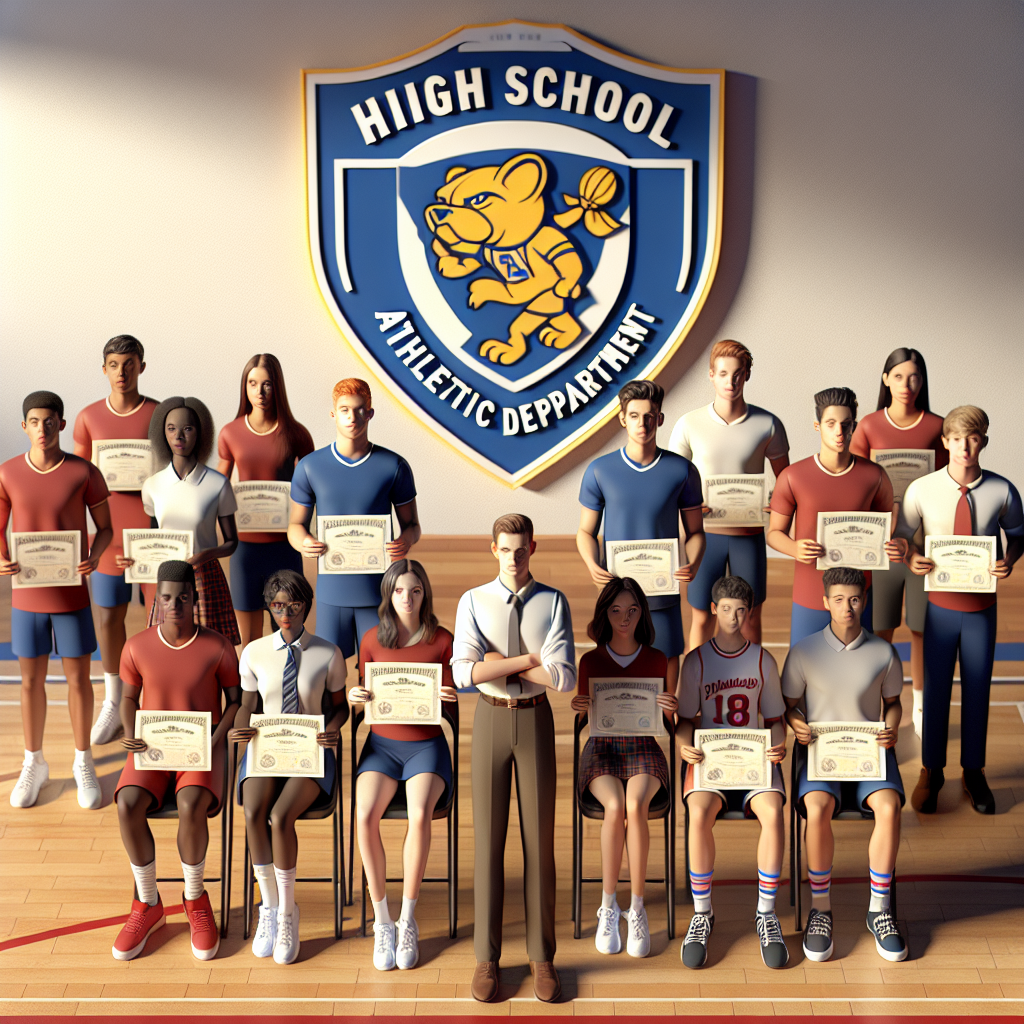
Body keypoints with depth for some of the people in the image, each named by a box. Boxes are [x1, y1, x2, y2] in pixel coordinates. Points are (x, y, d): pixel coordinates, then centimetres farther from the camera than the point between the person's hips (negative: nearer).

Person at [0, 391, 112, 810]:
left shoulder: (85, 472, -10)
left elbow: (105, 527, -1)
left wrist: (94, 556, -22)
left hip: (73, 596, -1)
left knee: (78, 677, 6)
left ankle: (83, 763, 22)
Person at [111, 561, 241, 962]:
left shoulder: (218, 647, -8)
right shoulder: (137, 647, -3)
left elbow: (235, 700, 2)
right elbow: (129, 698, 10)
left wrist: (216, 741, -13)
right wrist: (132, 736, -8)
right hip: (152, 746, 2)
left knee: (191, 805, -33)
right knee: (128, 804, -28)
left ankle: (195, 899, -5)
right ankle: (147, 904, -6)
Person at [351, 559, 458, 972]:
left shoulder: (442, 640, -1)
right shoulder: (372, 640, 3)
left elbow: (453, 698, 4)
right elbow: (364, 694, 11)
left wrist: (451, 698, -19)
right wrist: (355, 696, -13)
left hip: (426, 745, -1)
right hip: (382, 743, 1)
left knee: (420, 814, -32)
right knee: (364, 816, -28)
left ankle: (408, 921, -16)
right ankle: (382, 922, -13)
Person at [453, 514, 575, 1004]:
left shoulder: (553, 603, -4)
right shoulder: (473, 601, -2)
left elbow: (564, 678, -15)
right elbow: (464, 673, -16)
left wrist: (499, 662, -13)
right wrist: (527, 659, -17)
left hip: (535, 720, 0)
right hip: (490, 719, 0)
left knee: (539, 839, 4)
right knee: (488, 839, 3)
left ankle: (542, 956, 14)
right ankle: (486, 957, 12)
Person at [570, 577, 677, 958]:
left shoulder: (656, 660, 7)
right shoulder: (591, 661, 7)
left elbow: (664, 721, 10)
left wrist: (667, 708, -13)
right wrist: (579, 707, -13)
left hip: (642, 748, 0)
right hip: (602, 747, 0)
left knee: (636, 806, -33)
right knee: (615, 806, -32)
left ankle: (636, 909, -26)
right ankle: (608, 907, -21)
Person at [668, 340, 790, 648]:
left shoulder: (768, 424, -4)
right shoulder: (689, 425, -5)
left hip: (750, 534, 1)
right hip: (705, 533, 0)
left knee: (750, 618, 11)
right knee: (701, 619, 7)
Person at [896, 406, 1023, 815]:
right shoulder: (921, 490, -11)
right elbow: (902, 534, 3)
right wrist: (911, 558, -18)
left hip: (981, 607, 1)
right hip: (941, 605, 0)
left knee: (977, 691, 12)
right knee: (935, 690, 9)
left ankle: (973, 772, 31)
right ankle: (931, 771, 27)